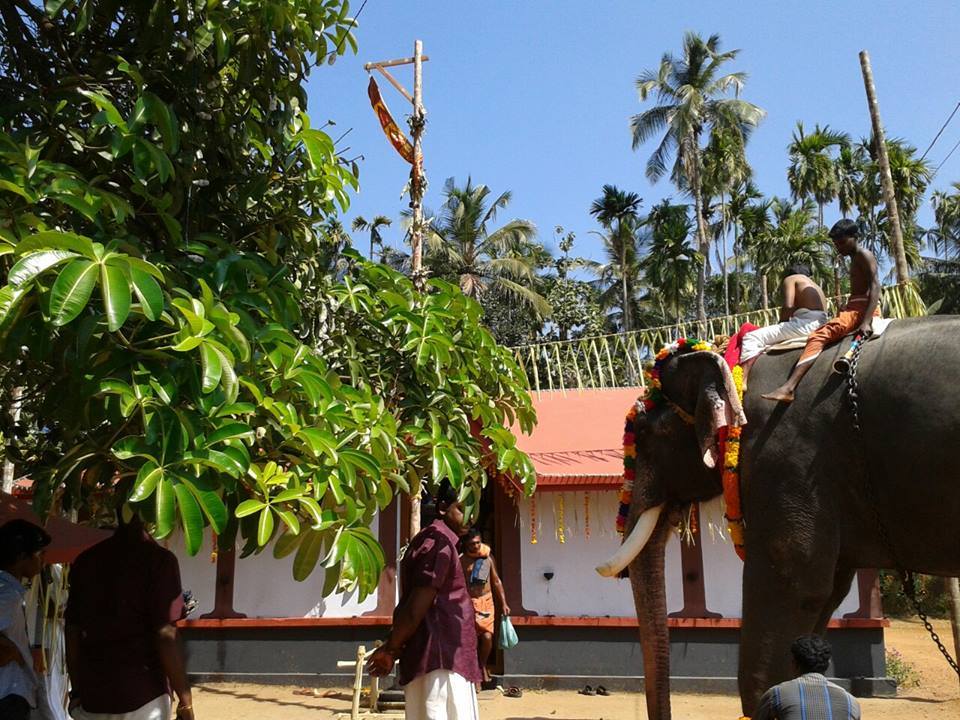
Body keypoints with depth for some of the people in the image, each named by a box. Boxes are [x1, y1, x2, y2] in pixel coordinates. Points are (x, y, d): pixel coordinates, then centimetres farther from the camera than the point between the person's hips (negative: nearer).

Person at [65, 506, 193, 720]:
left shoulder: (86, 560, 6)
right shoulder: (158, 560, -10)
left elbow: (73, 632, 8)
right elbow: (165, 636, -13)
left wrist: (76, 691, 17)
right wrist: (185, 700, -8)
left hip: (92, 696, 5)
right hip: (143, 696, -5)